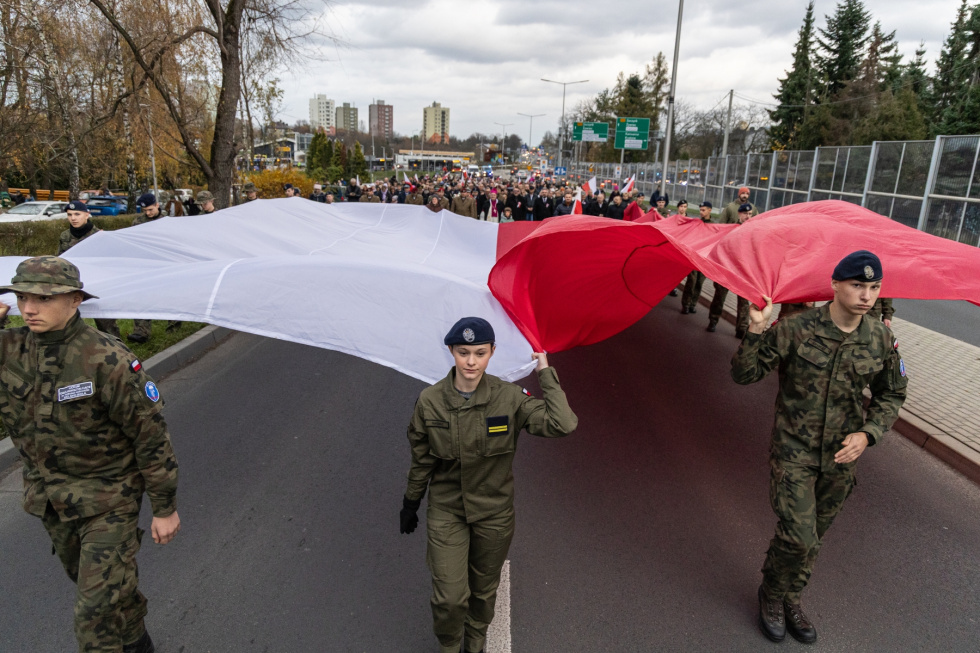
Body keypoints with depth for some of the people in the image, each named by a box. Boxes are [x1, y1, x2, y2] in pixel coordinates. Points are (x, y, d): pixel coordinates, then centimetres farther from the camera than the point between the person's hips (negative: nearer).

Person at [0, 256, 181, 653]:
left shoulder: (106, 360, -23)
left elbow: (151, 436, -18)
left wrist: (165, 508, -13)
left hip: (108, 499, -7)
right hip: (50, 499, 7)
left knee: (97, 611, -8)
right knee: (87, 580, 26)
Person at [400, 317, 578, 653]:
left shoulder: (510, 398, -17)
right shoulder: (430, 401, -13)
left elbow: (563, 424, -30)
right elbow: (421, 460, 0)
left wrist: (547, 374, -23)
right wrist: (410, 504, 10)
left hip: (494, 512, 1)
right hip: (446, 511, 0)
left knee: (484, 589, 20)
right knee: (450, 598, -2)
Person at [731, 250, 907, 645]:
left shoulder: (882, 341, -4)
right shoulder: (795, 330, -15)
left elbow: (891, 396, 9)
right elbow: (744, 374, -14)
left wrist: (868, 434, -8)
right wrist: (756, 331, -30)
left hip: (841, 456, 4)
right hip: (793, 452, -4)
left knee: (812, 538, 16)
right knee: (797, 537, -8)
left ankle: (789, 597, 41)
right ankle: (771, 594, 23)